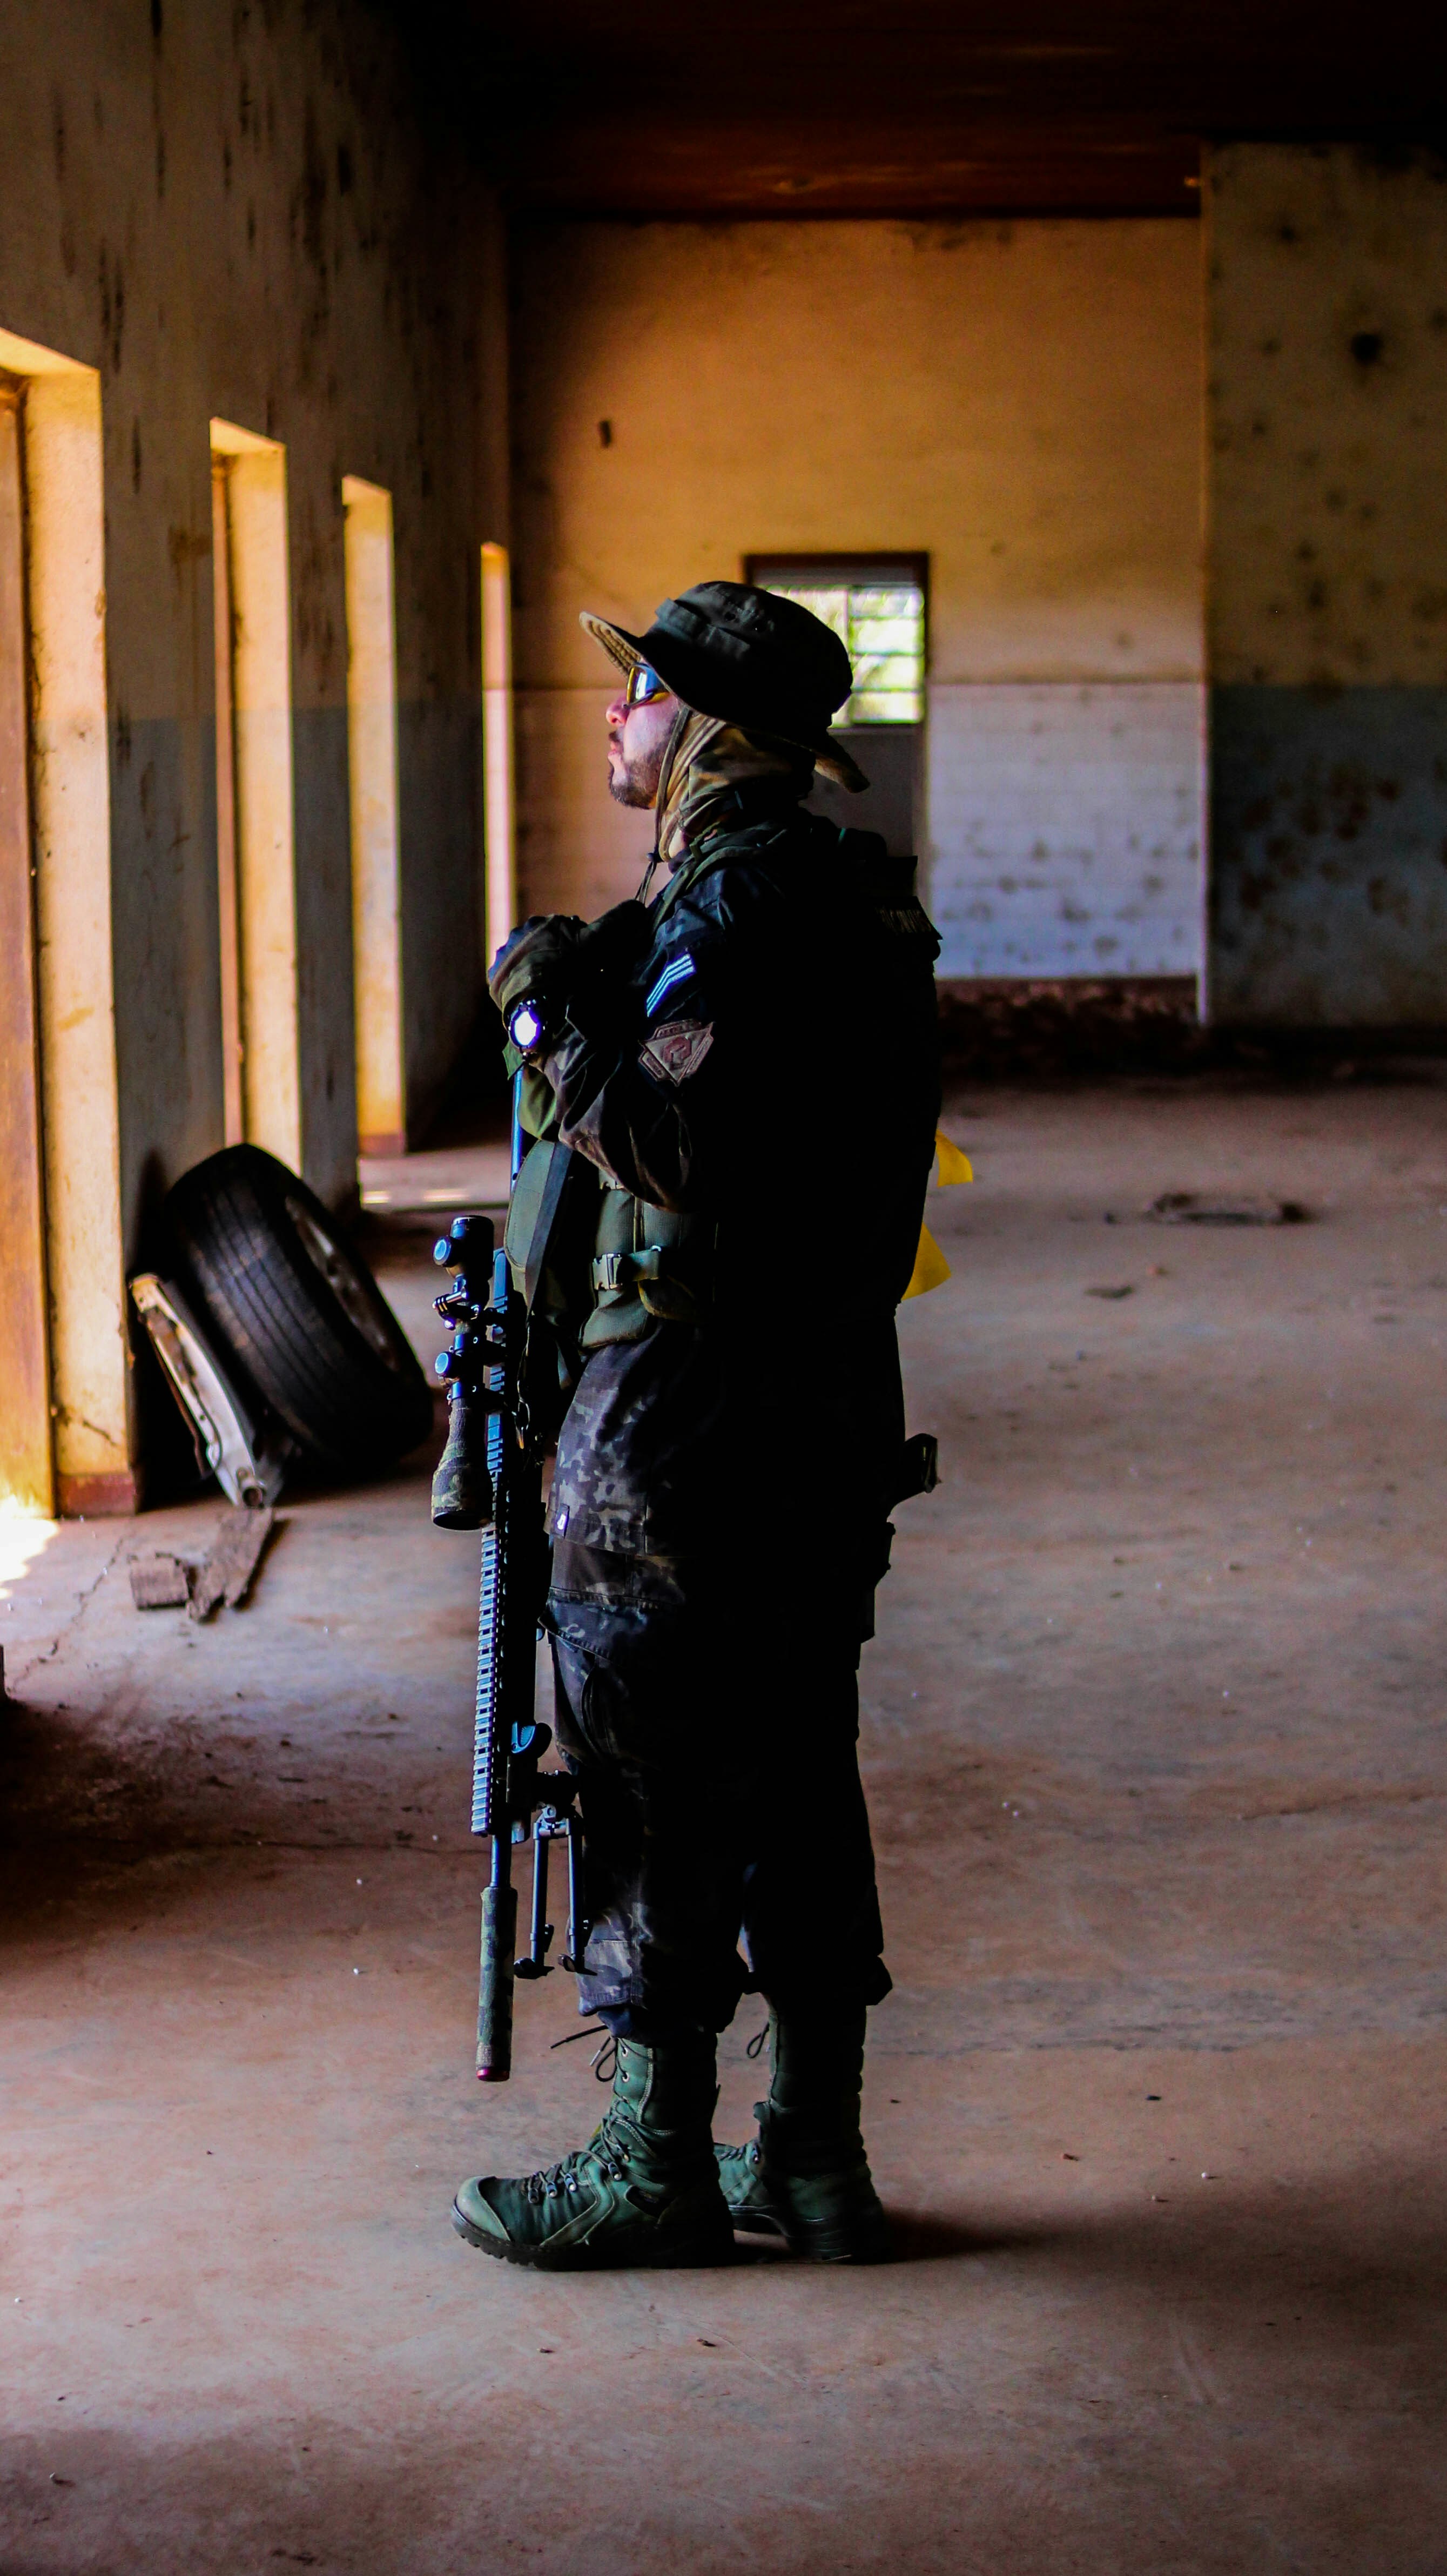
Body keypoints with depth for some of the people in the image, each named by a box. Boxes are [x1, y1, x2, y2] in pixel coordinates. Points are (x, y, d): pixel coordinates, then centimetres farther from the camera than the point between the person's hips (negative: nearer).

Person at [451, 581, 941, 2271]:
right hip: (831, 1403, 9)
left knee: (656, 1786, 1)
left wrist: (551, 1015, -14)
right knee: (794, 1770, 13)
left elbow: (683, 1157, -23)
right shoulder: (856, 890, 13)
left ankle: (657, 2167, 11)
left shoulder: (734, 901, -16)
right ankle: (813, 2155, 20)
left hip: (690, 1420, -9)